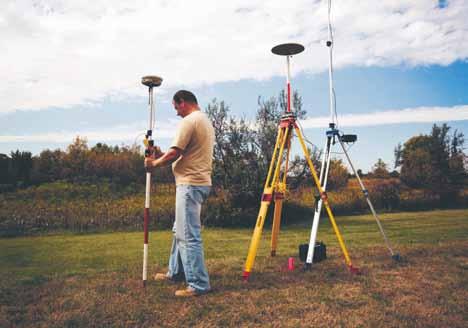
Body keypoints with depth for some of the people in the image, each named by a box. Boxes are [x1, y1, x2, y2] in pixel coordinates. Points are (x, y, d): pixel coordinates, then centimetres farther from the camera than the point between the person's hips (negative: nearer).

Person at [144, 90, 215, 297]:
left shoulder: (189, 121, -12)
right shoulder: (206, 121, 19)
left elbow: (174, 153, -16)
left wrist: (154, 163, 1)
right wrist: (160, 155, 19)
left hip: (190, 184, -11)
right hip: (200, 182, 11)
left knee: (189, 236, -8)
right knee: (180, 230, 19)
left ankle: (199, 284, -2)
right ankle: (176, 272, 31)